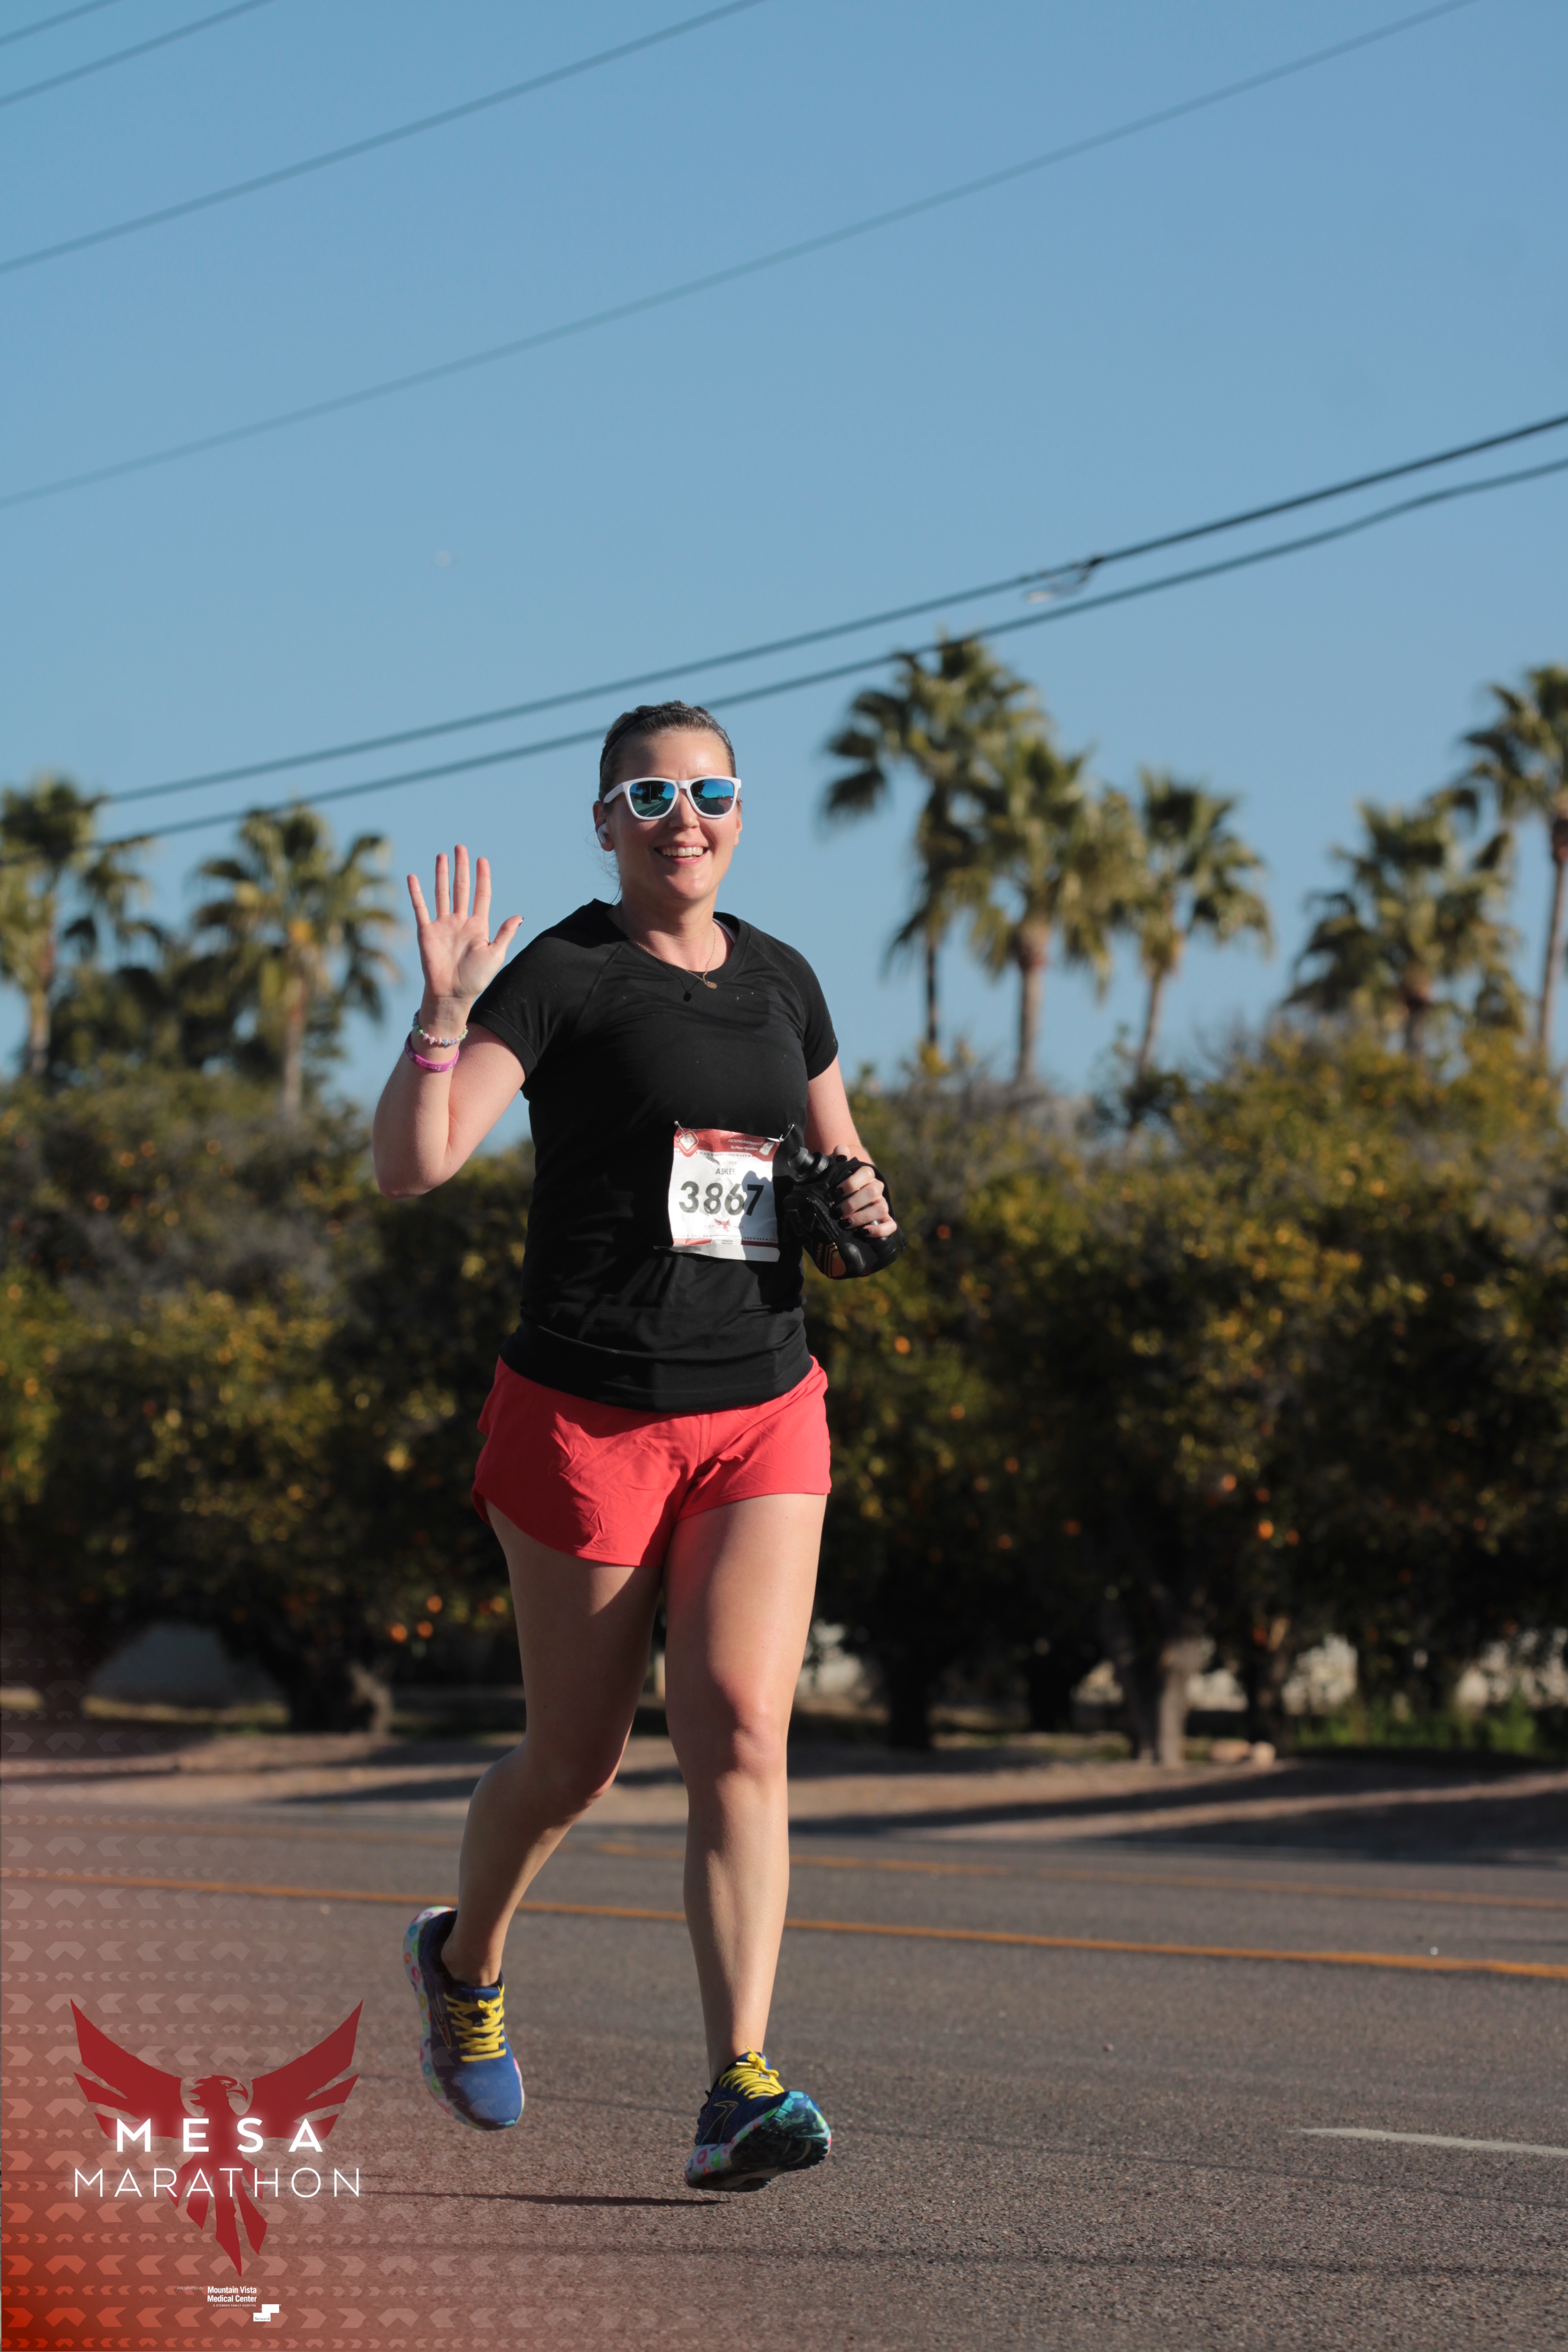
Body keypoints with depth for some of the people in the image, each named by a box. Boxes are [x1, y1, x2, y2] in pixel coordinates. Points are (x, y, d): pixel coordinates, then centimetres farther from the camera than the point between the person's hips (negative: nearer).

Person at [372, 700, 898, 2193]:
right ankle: (462, 1960, 39)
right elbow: (409, 1167, -16)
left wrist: (862, 1206, 3)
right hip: (586, 1412, -3)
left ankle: (739, 2093, -18)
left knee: (741, 1733, -13)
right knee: (577, 1758, 7)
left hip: (761, 1412, 3)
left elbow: (837, 1159, 26)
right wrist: (444, 1010, -29)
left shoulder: (780, 980, 11)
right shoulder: (560, 979, -6)